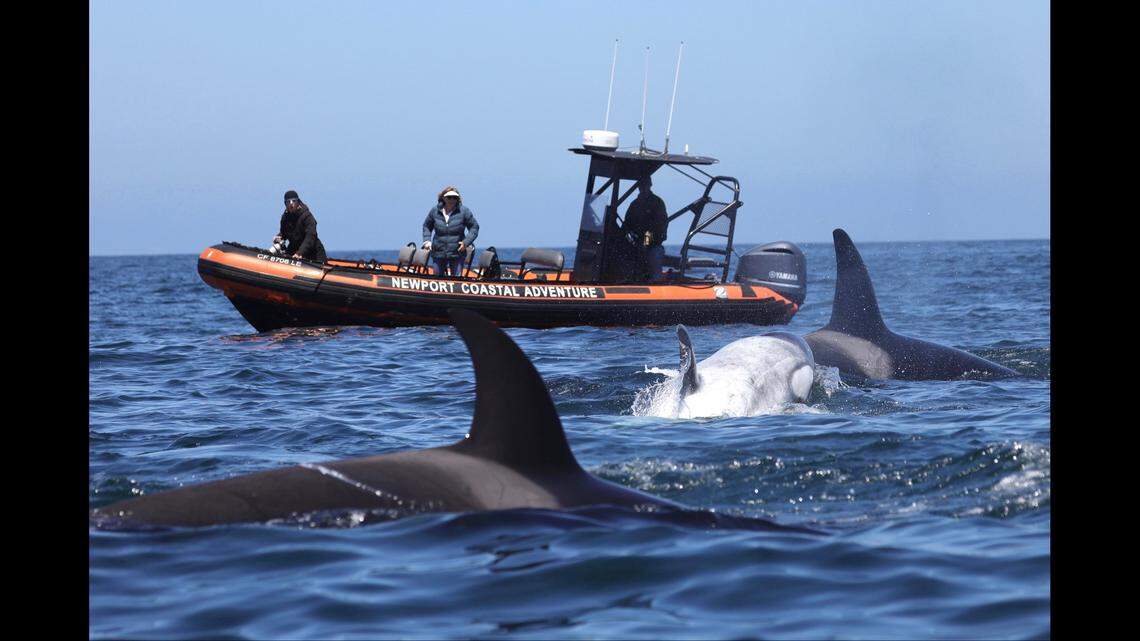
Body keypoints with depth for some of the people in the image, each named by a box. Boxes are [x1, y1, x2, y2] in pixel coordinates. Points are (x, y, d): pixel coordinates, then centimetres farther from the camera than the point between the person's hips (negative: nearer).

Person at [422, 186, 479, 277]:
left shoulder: (463, 211, -4)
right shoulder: (435, 211, 2)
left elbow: (474, 228, 3)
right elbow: (427, 226, 18)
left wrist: (466, 242, -9)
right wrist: (427, 240, 4)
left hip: (457, 253, -2)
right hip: (438, 253, 2)